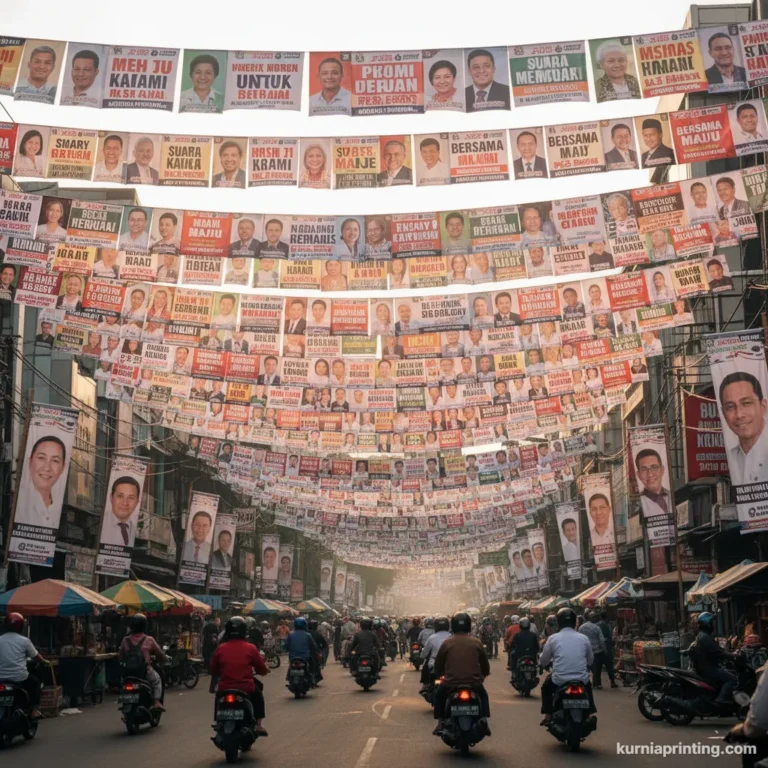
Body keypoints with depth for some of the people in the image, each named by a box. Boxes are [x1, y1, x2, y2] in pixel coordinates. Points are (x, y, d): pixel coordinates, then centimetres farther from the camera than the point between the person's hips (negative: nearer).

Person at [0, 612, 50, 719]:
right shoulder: (24, 640, -1)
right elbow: (36, 657, 8)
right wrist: (45, 662, 29)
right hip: (20, 678, -2)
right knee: (35, 681, 25)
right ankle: (34, 710, 16)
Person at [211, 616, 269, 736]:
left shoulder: (221, 648, -2)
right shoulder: (250, 648, -5)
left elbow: (214, 670, 8)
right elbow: (262, 670, 3)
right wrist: (266, 670, 27)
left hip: (224, 690, 1)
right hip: (246, 689, -1)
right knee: (258, 694, 32)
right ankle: (258, 726, 26)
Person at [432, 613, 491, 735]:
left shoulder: (446, 643, 0)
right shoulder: (476, 643, 3)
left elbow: (438, 665, 8)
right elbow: (485, 665, 11)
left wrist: (439, 674, 30)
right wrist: (483, 675, 32)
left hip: (451, 684, -1)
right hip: (474, 683, 1)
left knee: (438, 695, 30)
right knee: (483, 695, 34)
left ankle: (440, 724, 19)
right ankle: (484, 722, 19)